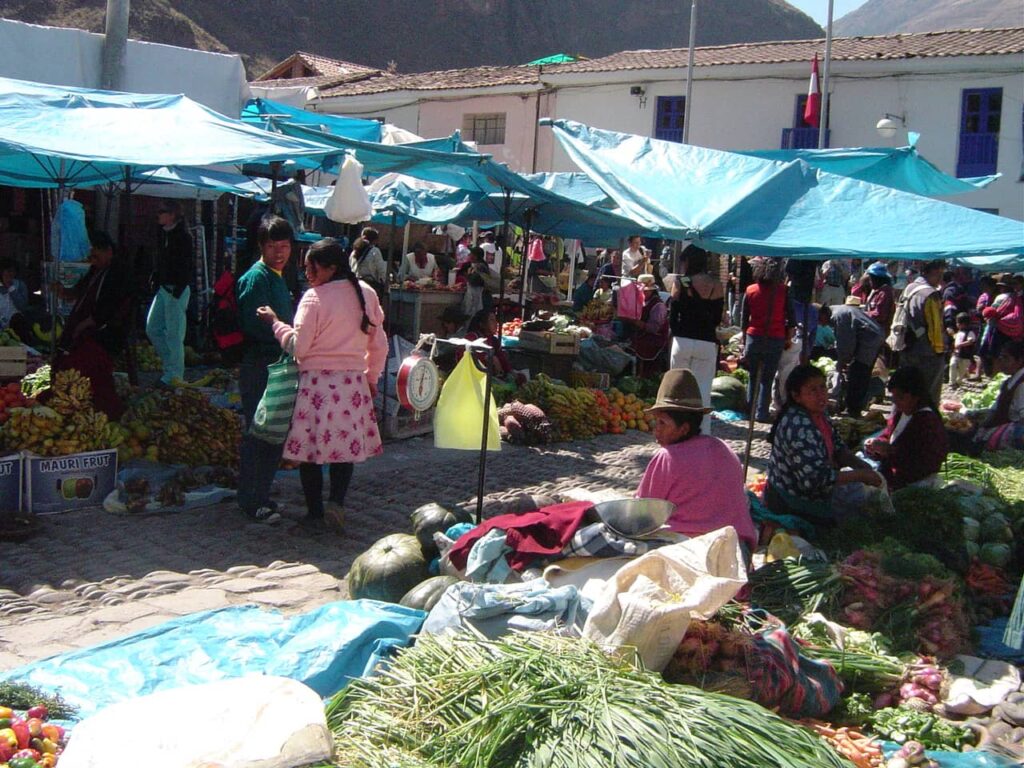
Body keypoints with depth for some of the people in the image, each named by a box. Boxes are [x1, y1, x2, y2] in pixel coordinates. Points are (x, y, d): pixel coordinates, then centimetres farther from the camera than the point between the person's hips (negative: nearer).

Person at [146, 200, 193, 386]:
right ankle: (170, 364, 23)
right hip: (163, 288, 9)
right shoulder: (164, 233, 13)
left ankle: (174, 375, 1)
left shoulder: (183, 236, -13)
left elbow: (186, 266, -17)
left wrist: (177, 290, -20)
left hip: (177, 290, -9)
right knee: (152, 328, 12)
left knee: (174, 333, -5)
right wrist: (155, 280, 13)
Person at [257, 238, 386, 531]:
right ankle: (336, 501, -6)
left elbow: (298, 347, -11)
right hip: (353, 381, 4)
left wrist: (275, 322, 2)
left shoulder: (314, 298, -11)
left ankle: (315, 512, 12)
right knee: (346, 444, 12)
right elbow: (379, 345, 10)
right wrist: (372, 377, 21)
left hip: (317, 381, -4)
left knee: (311, 447, 6)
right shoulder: (367, 294, 5)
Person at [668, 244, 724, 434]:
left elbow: (673, 316, -2)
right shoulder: (717, 286, 3)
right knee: (703, 390, 5)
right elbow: (717, 319, 7)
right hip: (707, 343, 1)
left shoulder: (681, 283, -4)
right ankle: (702, 433, 3)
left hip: (683, 341, -1)